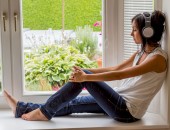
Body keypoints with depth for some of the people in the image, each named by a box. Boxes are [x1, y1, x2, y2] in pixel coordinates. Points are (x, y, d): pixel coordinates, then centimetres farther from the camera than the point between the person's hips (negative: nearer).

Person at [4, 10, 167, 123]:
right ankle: (23, 109, 14)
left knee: (84, 78, -15)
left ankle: (44, 112, -5)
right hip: (121, 101, 8)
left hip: (128, 111, -8)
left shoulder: (158, 57, -18)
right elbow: (116, 68, 13)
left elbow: (119, 75, -25)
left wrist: (85, 76, -25)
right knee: (72, 104, 6)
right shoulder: (141, 52, 11)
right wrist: (85, 71, 5)